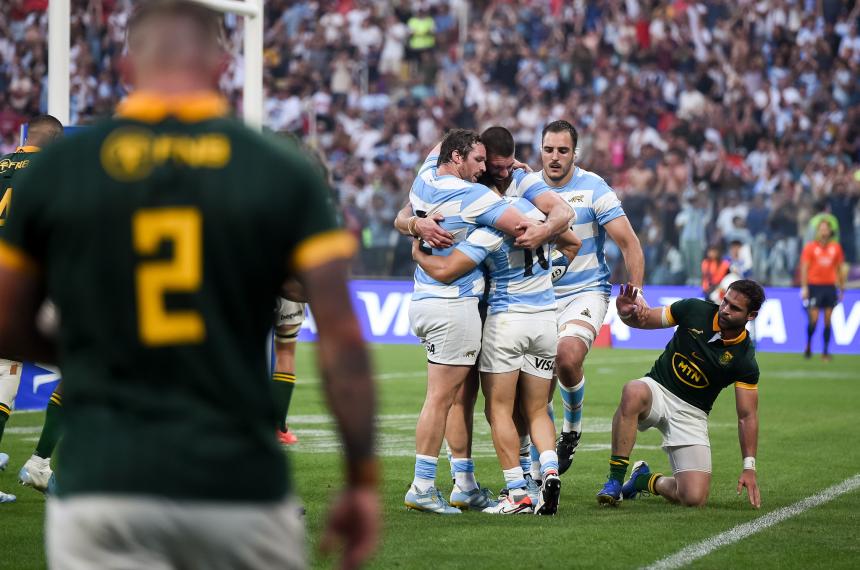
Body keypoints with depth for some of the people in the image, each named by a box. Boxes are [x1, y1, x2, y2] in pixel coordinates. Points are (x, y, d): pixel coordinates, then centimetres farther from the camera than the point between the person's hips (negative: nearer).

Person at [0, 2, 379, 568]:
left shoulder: (57, 169, 2)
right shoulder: (283, 173, 1)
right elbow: (341, 336, -3)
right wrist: (363, 480, 4)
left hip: (102, 487, 0)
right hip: (241, 488, 0)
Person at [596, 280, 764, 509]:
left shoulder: (745, 361, -12)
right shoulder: (695, 310, -9)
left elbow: (747, 416, -7)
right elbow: (644, 318, 2)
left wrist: (749, 468, -15)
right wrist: (627, 313, -23)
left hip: (691, 413, 0)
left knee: (694, 498, -17)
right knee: (633, 392, -40)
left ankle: (645, 480, 19)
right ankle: (614, 481, -27)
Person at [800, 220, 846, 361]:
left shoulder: (836, 247, 8)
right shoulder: (810, 247, 0)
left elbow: (840, 268, 14)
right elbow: (804, 268, -1)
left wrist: (841, 288, 12)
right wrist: (804, 287, -9)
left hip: (830, 287, 3)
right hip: (814, 286, -3)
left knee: (828, 320, 1)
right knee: (814, 319, -8)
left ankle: (826, 351, 6)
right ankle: (808, 346, 13)